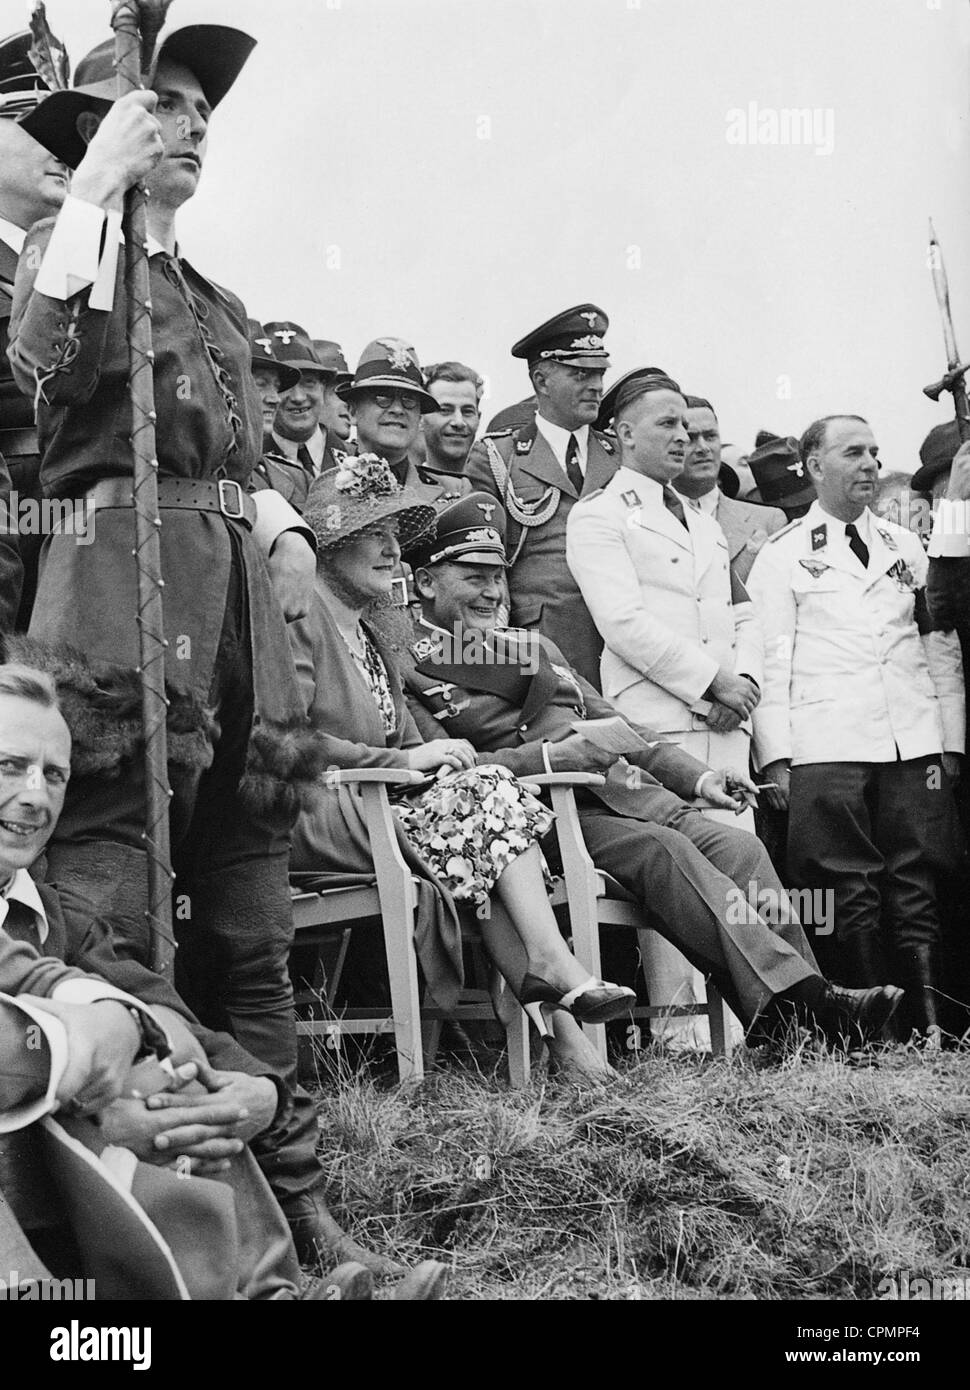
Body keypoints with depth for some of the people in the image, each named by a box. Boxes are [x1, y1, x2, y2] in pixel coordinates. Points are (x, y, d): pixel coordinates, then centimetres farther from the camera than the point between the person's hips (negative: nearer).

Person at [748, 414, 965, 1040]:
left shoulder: (907, 547, 18)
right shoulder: (782, 556, 7)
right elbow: (770, 659, 1)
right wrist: (777, 755, -6)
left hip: (915, 747, 3)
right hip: (826, 752, -3)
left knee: (915, 889, 0)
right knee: (850, 893, -5)